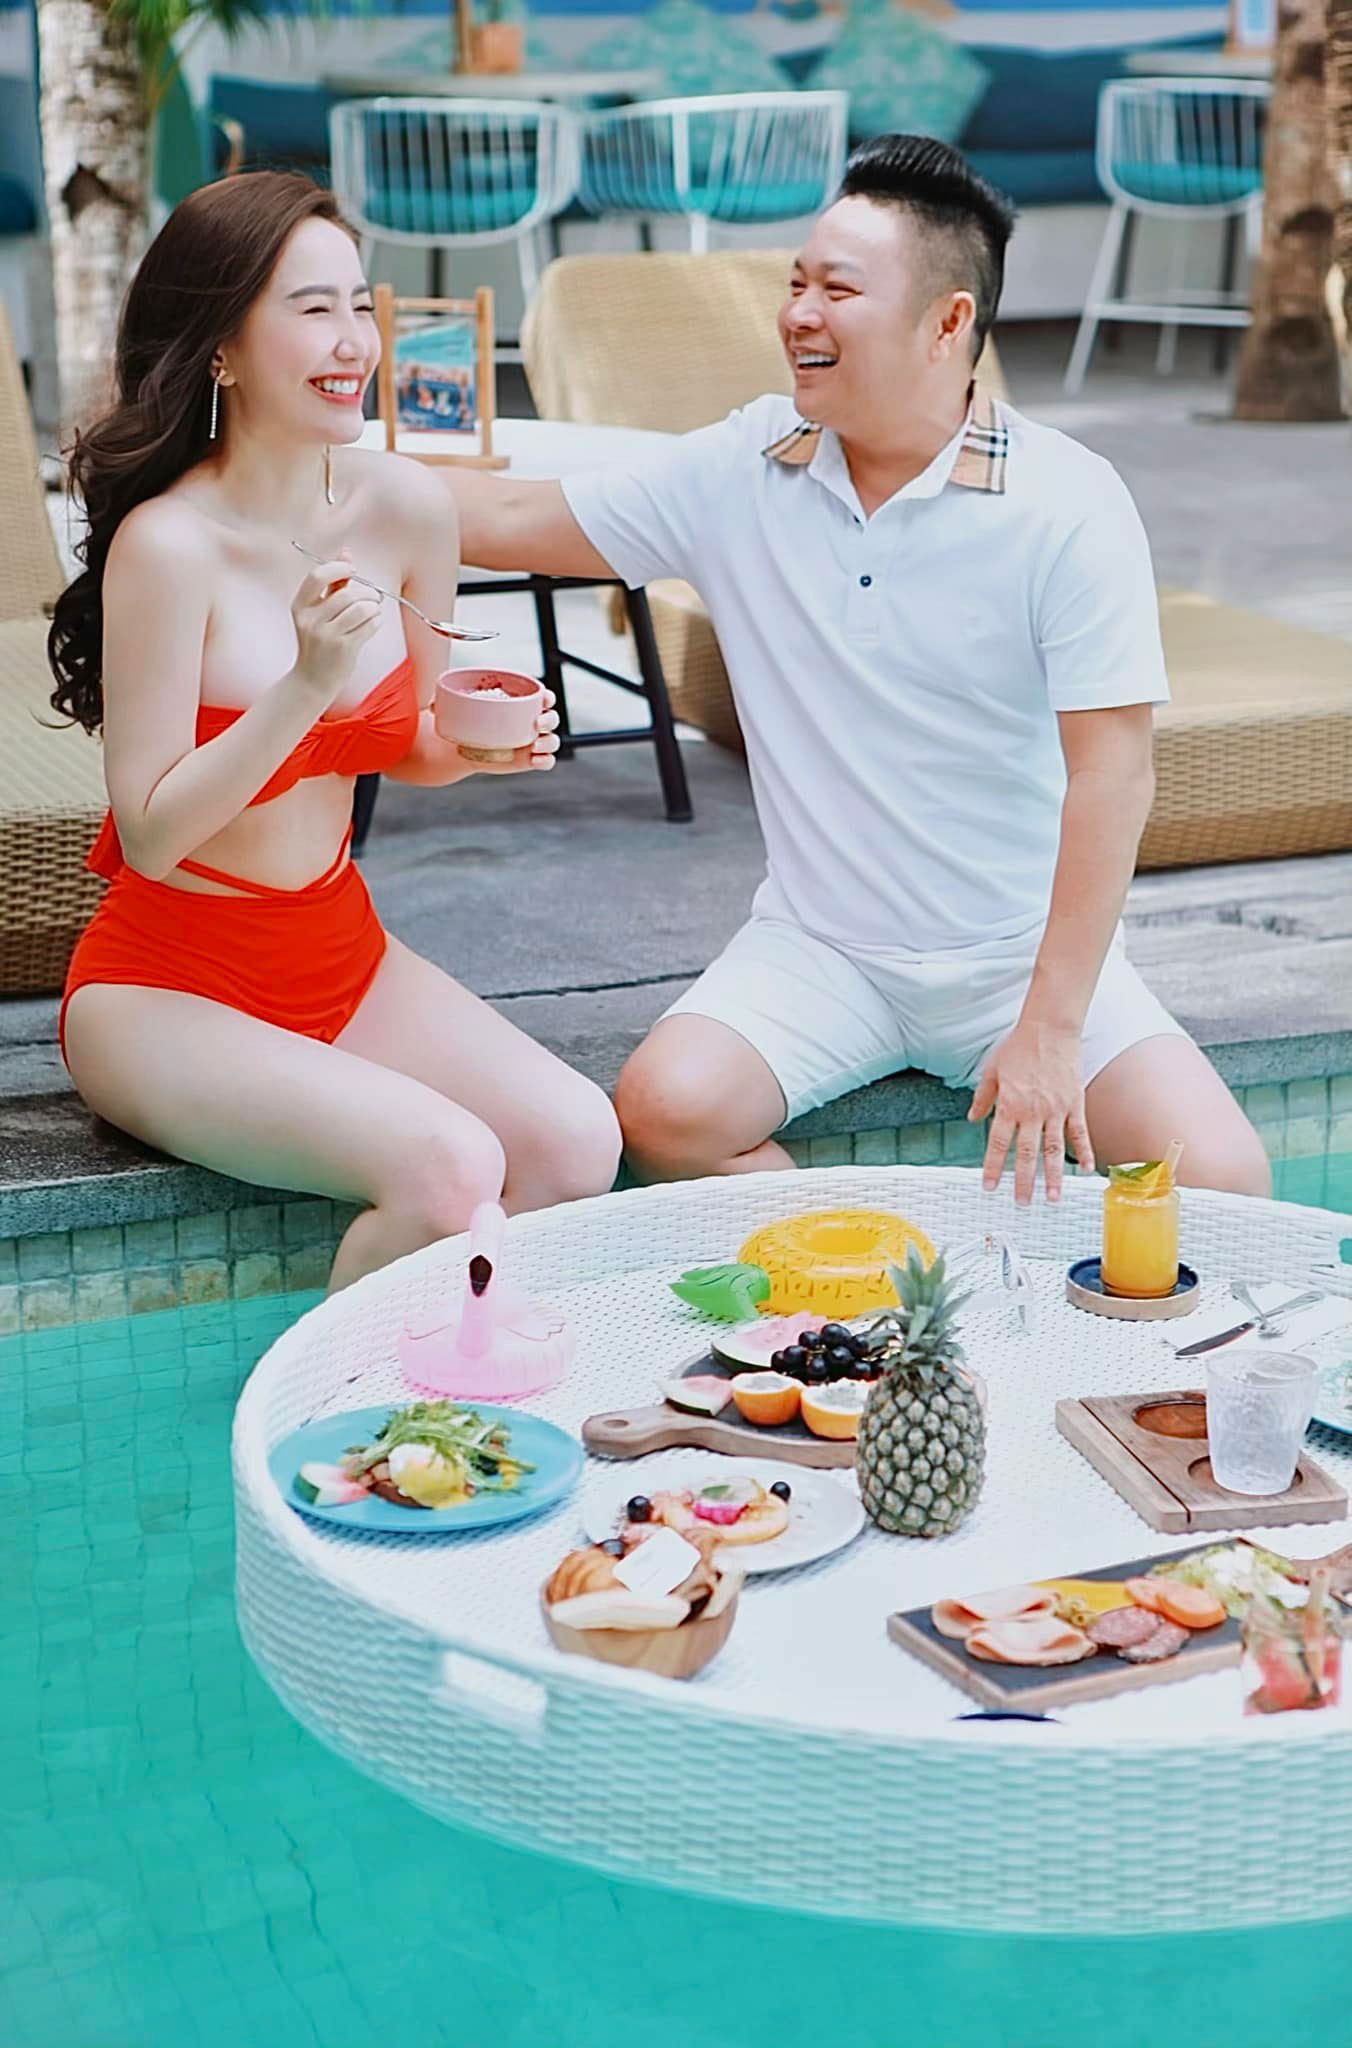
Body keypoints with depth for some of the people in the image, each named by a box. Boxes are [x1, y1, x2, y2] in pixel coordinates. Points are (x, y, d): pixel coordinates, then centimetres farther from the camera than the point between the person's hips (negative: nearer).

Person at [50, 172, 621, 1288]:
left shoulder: (405, 504, -2)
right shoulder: (169, 544, -20)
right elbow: (149, 831, -19)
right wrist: (307, 684, -28)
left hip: (341, 949, 6)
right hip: (167, 984, -6)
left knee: (575, 1141, -16)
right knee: (448, 1168, -26)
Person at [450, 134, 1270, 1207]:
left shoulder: (1069, 505, -12)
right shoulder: (736, 471, -2)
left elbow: (1112, 778, -16)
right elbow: (518, 520, 8)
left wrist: (1050, 1033, -21)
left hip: (1026, 952, -2)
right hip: (818, 947, 2)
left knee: (1221, 1179, -20)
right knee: (662, 1114, -25)